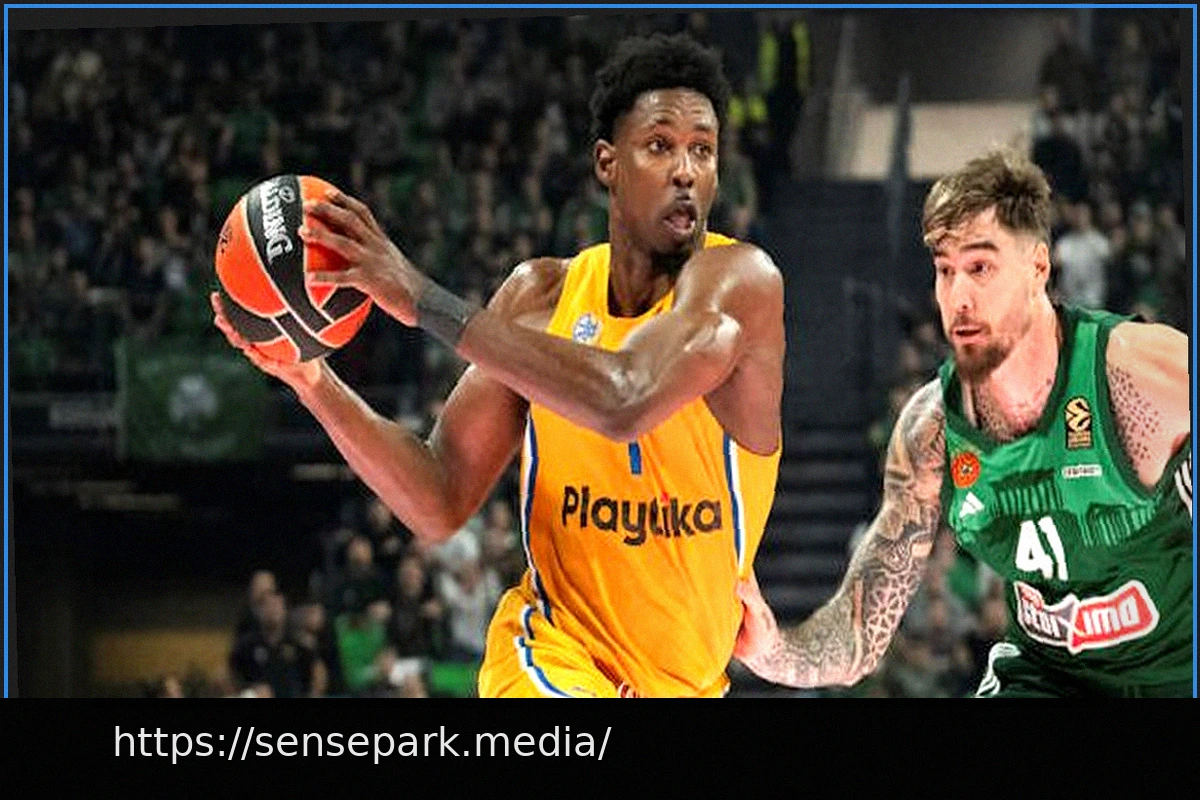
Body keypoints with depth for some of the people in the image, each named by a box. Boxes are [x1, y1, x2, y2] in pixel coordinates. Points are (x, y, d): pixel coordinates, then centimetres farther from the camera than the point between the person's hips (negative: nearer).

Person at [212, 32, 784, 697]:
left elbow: (622, 400, -32)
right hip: (551, 660, 1)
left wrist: (422, 300, -29)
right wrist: (313, 381, -14)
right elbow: (440, 505, 0)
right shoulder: (541, 294, 1)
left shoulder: (739, 280, -13)